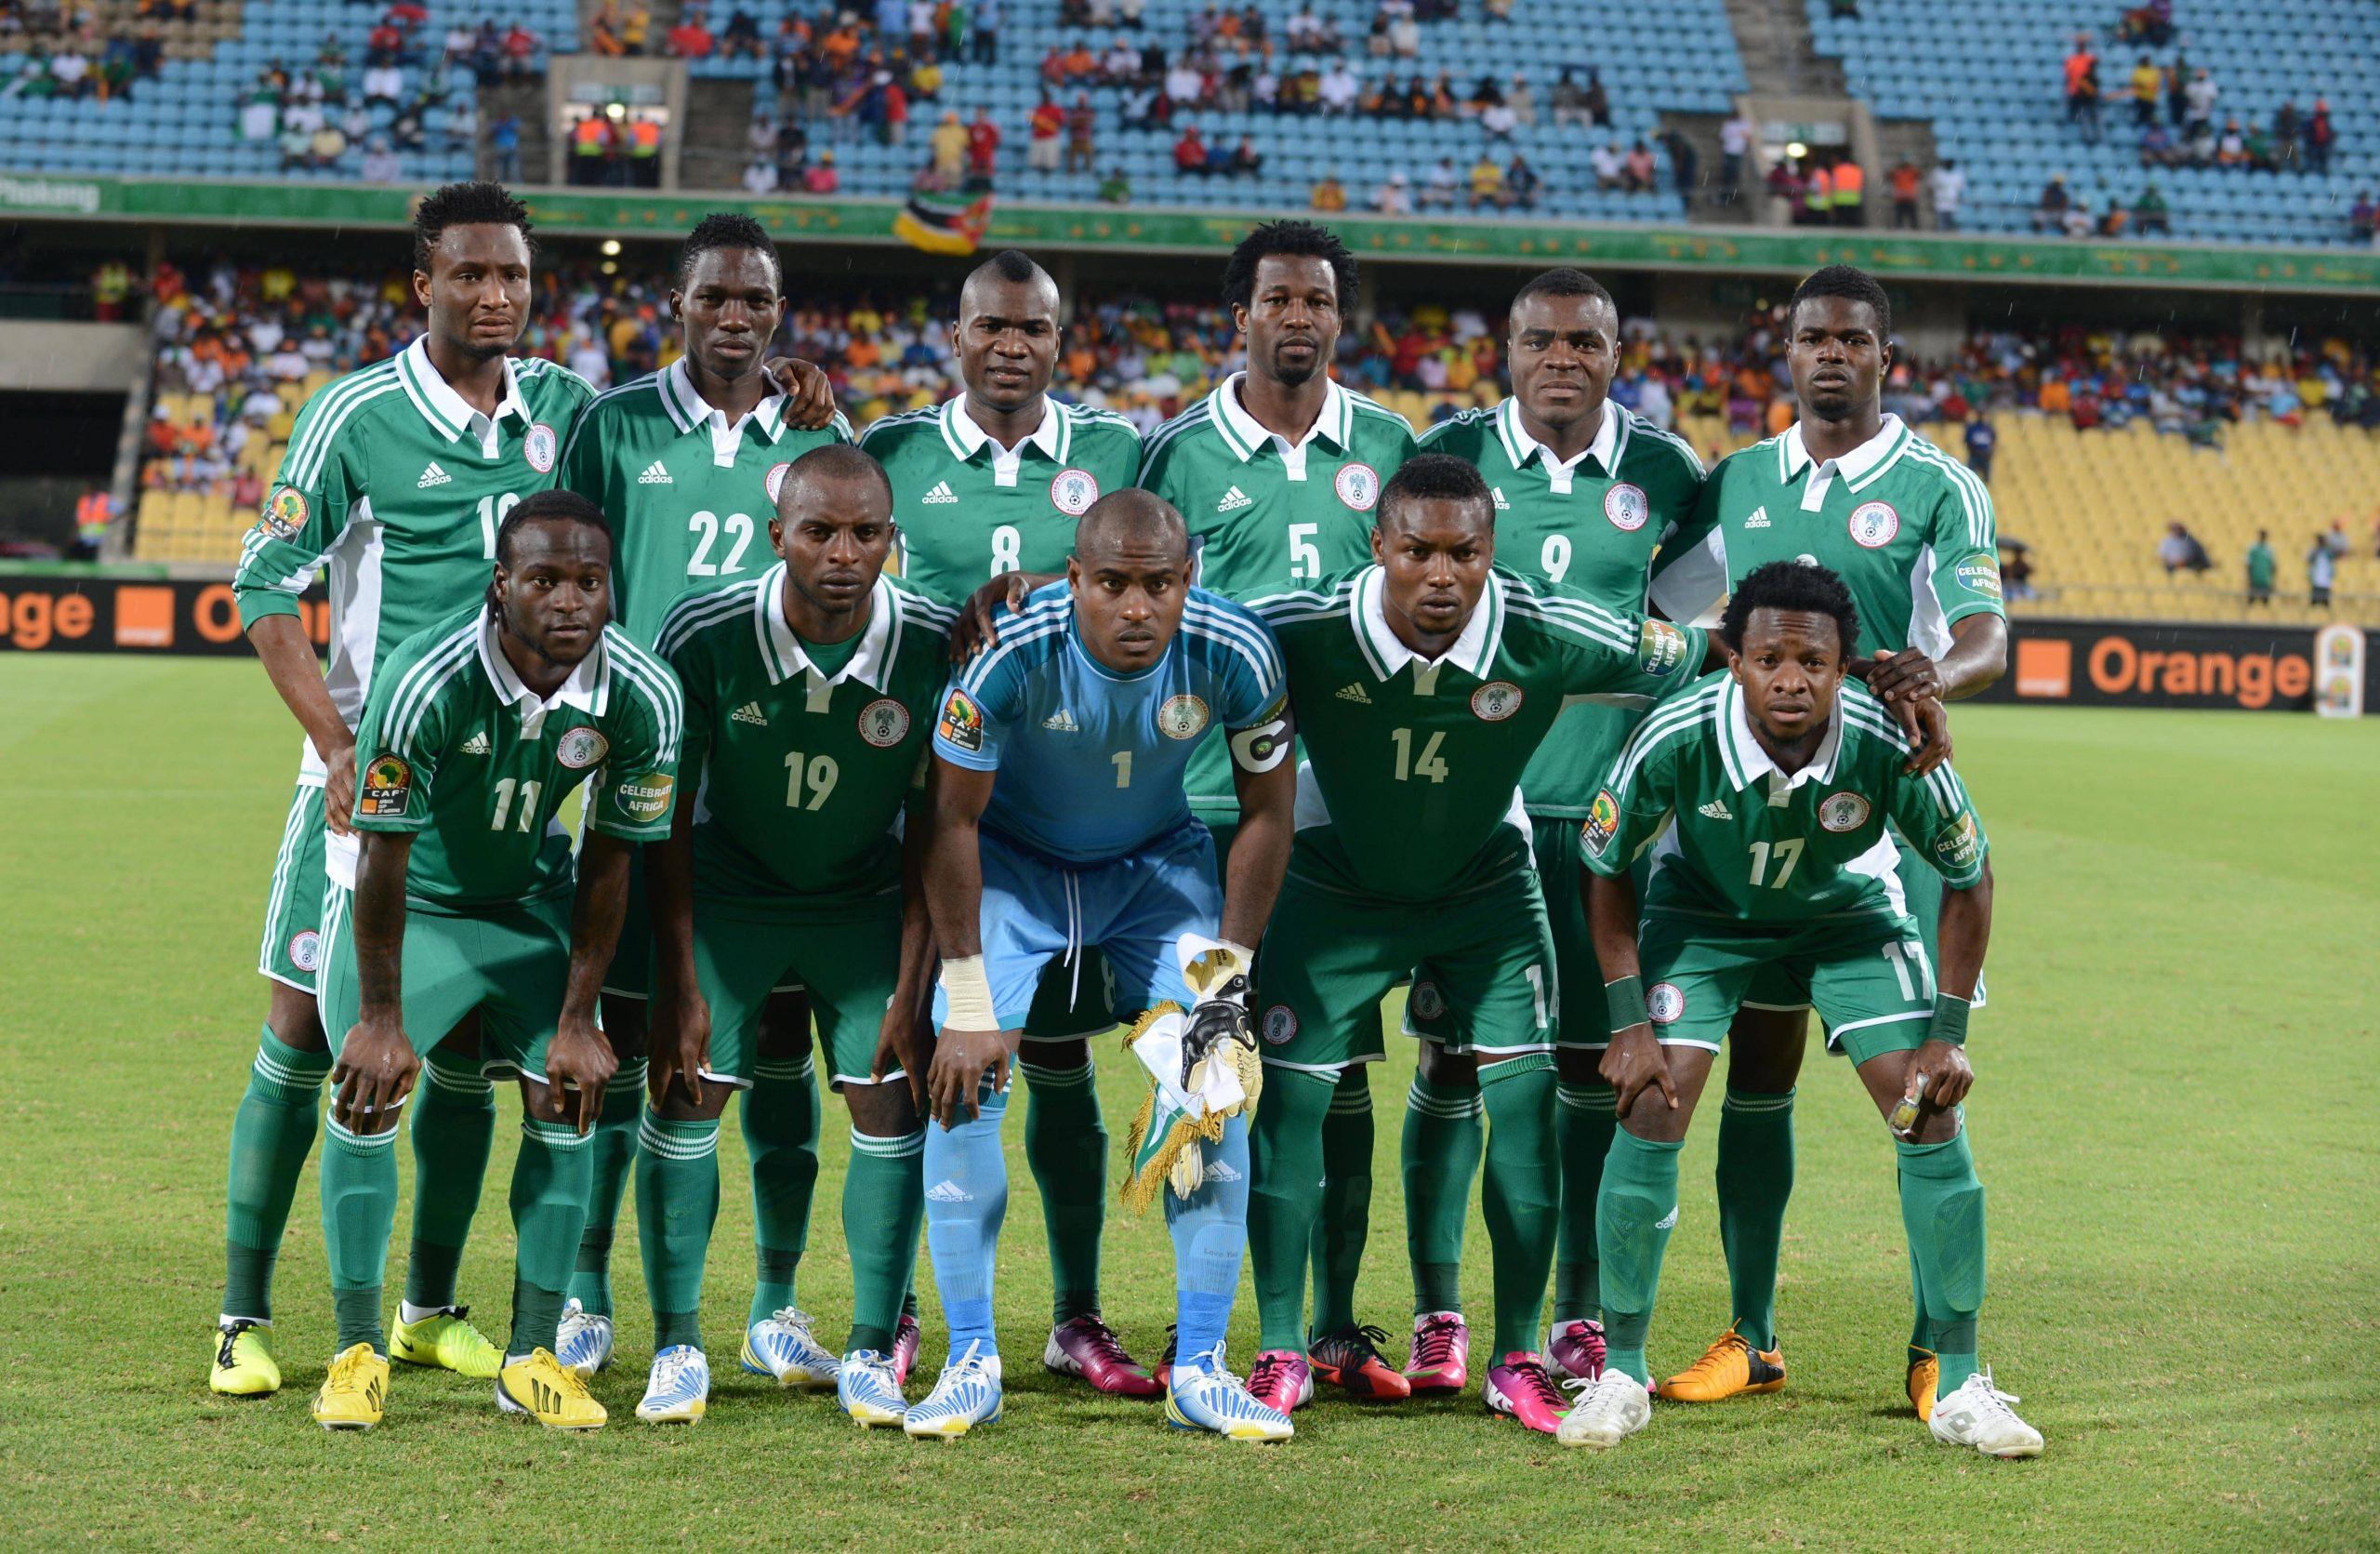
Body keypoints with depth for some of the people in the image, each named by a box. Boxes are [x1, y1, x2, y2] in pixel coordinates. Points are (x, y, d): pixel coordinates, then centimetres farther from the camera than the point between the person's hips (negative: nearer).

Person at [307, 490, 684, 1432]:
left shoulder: (642, 697, -23)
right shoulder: (425, 681, -34)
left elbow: (609, 859, -10)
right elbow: (382, 853, -24)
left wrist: (578, 1019, -8)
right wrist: (380, 1016, -18)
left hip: (529, 898, 3)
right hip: (403, 894, -3)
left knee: (566, 1098, -6)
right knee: (369, 1096, -13)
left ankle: (532, 1358, 4)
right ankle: (358, 1350, 1)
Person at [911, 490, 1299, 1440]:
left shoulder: (1235, 655, -25)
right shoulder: (1011, 650, -32)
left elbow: (1266, 811, -8)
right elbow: (952, 819, -20)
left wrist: (1228, 974, -9)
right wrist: (969, 1003, -17)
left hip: (1157, 861, 2)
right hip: (1012, 860, -2)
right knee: (965, 1079, -14)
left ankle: (1200, 1370, -1)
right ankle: (971, 1363, -2)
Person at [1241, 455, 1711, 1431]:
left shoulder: (1548, 639, -28)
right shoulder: (1299, 634, -31)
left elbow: (1686, 664, -9)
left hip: (1485, 884, 1)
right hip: (1335, 885, -1)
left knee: (1525, 1108, -8)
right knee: (1289, 1101, -6)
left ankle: (1518, 1360, 6)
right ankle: (1282, 1351, 10)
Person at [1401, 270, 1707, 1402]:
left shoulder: (1661, 473, 3)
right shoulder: (1451, 454, 1)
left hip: (1604, 802, 1)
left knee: (1592, 1059, 4)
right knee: (1453, 1056, 1)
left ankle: (1582, 1316, 14)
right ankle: (1438, 1316, 9)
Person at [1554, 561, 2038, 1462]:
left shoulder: (1888, 746, -32)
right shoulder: (1677, 739, -33)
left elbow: (1969, 874, -13)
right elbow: (1605, 868, -13)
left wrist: (1948, 1033, -14)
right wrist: (1629, 1022, -17)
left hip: (1849, 913, 0)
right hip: (1704, 906, 0)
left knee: (1932, 1117, -11)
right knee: (1651, 1111, -14)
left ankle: (1960, 1386, 1)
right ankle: (1622, 1375, 2)